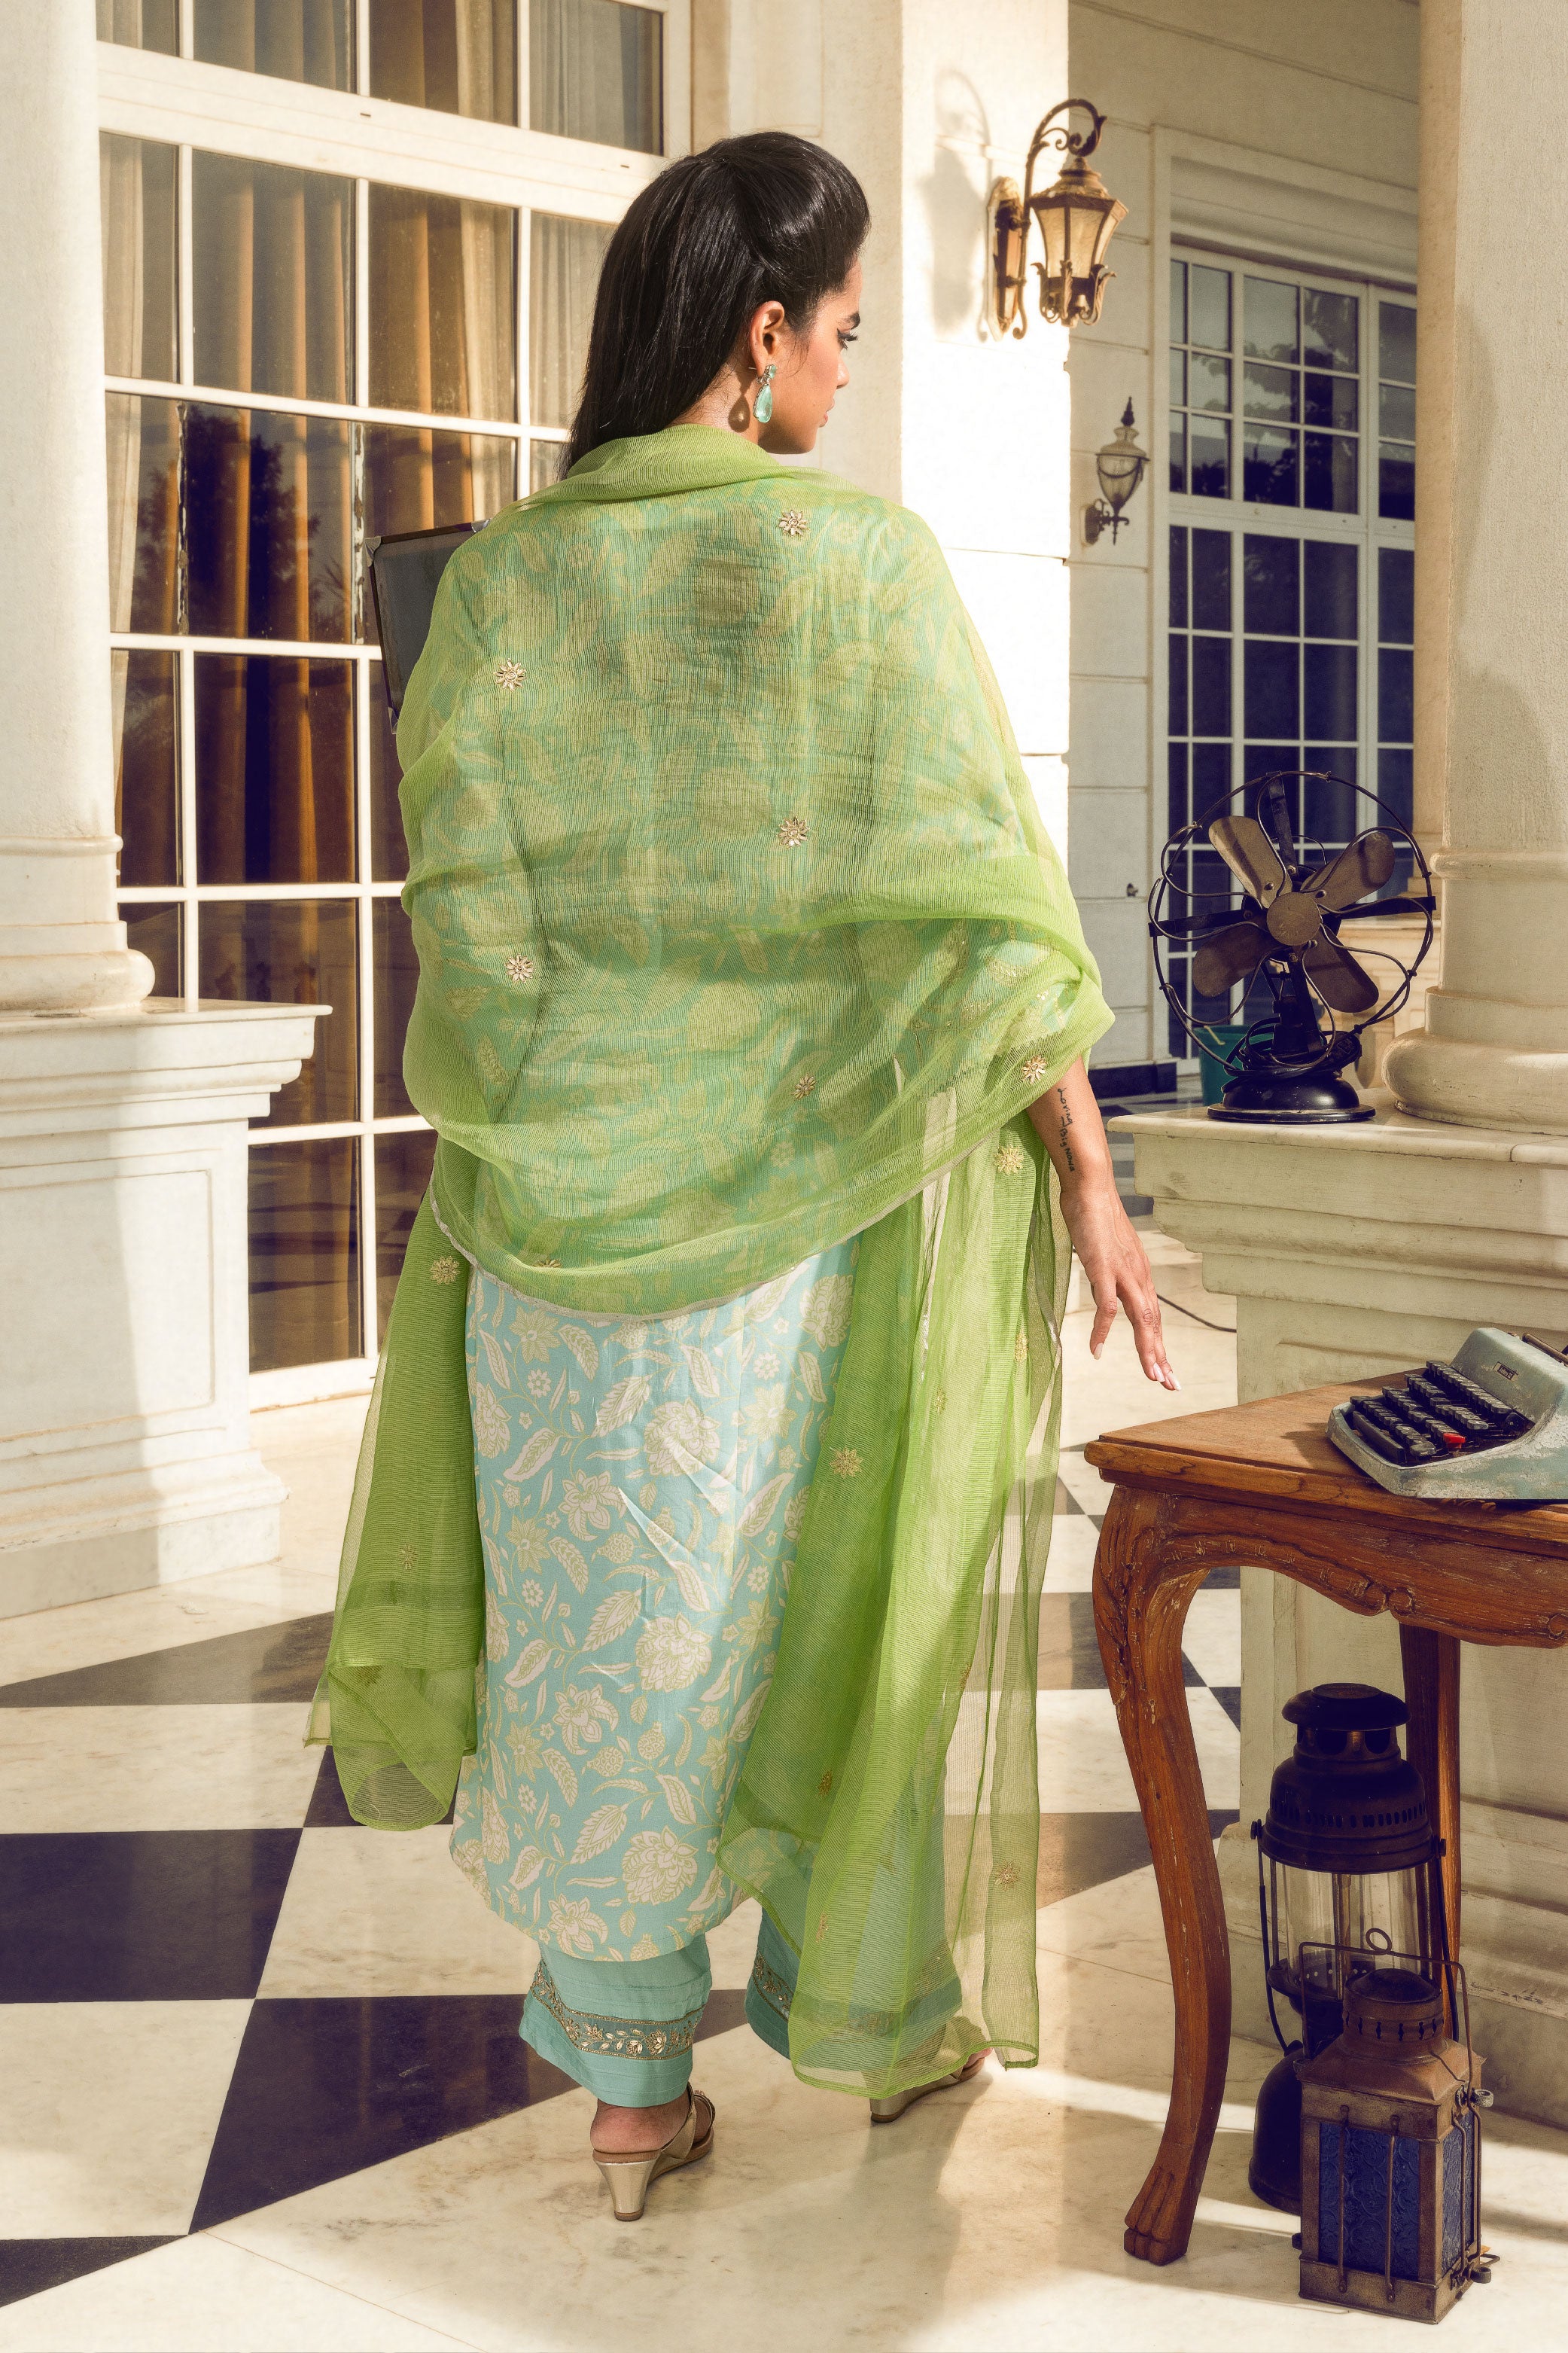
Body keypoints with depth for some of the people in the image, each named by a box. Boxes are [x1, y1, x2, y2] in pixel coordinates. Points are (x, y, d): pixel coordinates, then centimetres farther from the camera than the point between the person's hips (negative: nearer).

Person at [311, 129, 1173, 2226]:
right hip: (811, 1191, -2)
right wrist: (1088, 1180, -7)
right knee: (836, 1594, 14)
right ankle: (886, 2015, 32)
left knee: (615, 1618, 12)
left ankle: (633, 2082, 21)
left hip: (572, 1197, 3)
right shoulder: (864, 562, -11)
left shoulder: (504, 579, -2)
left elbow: (467, 925, -2)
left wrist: (486, 1170, 8)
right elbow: (974, 900, -13)